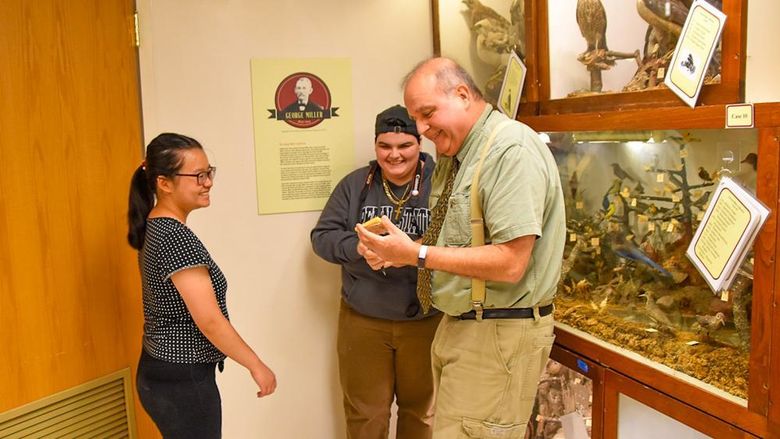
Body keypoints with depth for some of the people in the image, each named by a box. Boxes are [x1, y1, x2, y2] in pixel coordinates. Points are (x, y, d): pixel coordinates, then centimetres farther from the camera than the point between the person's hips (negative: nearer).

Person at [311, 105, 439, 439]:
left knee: (421, 409, 20)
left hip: (425, 320, -1)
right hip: (363, 320, 1)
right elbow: (322, 237, -1)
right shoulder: (354, 185, 2)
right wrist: (362, 247, -19)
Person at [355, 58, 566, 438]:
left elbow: (510, 263, -24)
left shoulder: (513, 149, -18)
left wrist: (417, 254, -22)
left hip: (499, 334, -9)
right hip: (456, 325, 9)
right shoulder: (451, 155, 10)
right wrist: (397, 252, -3)